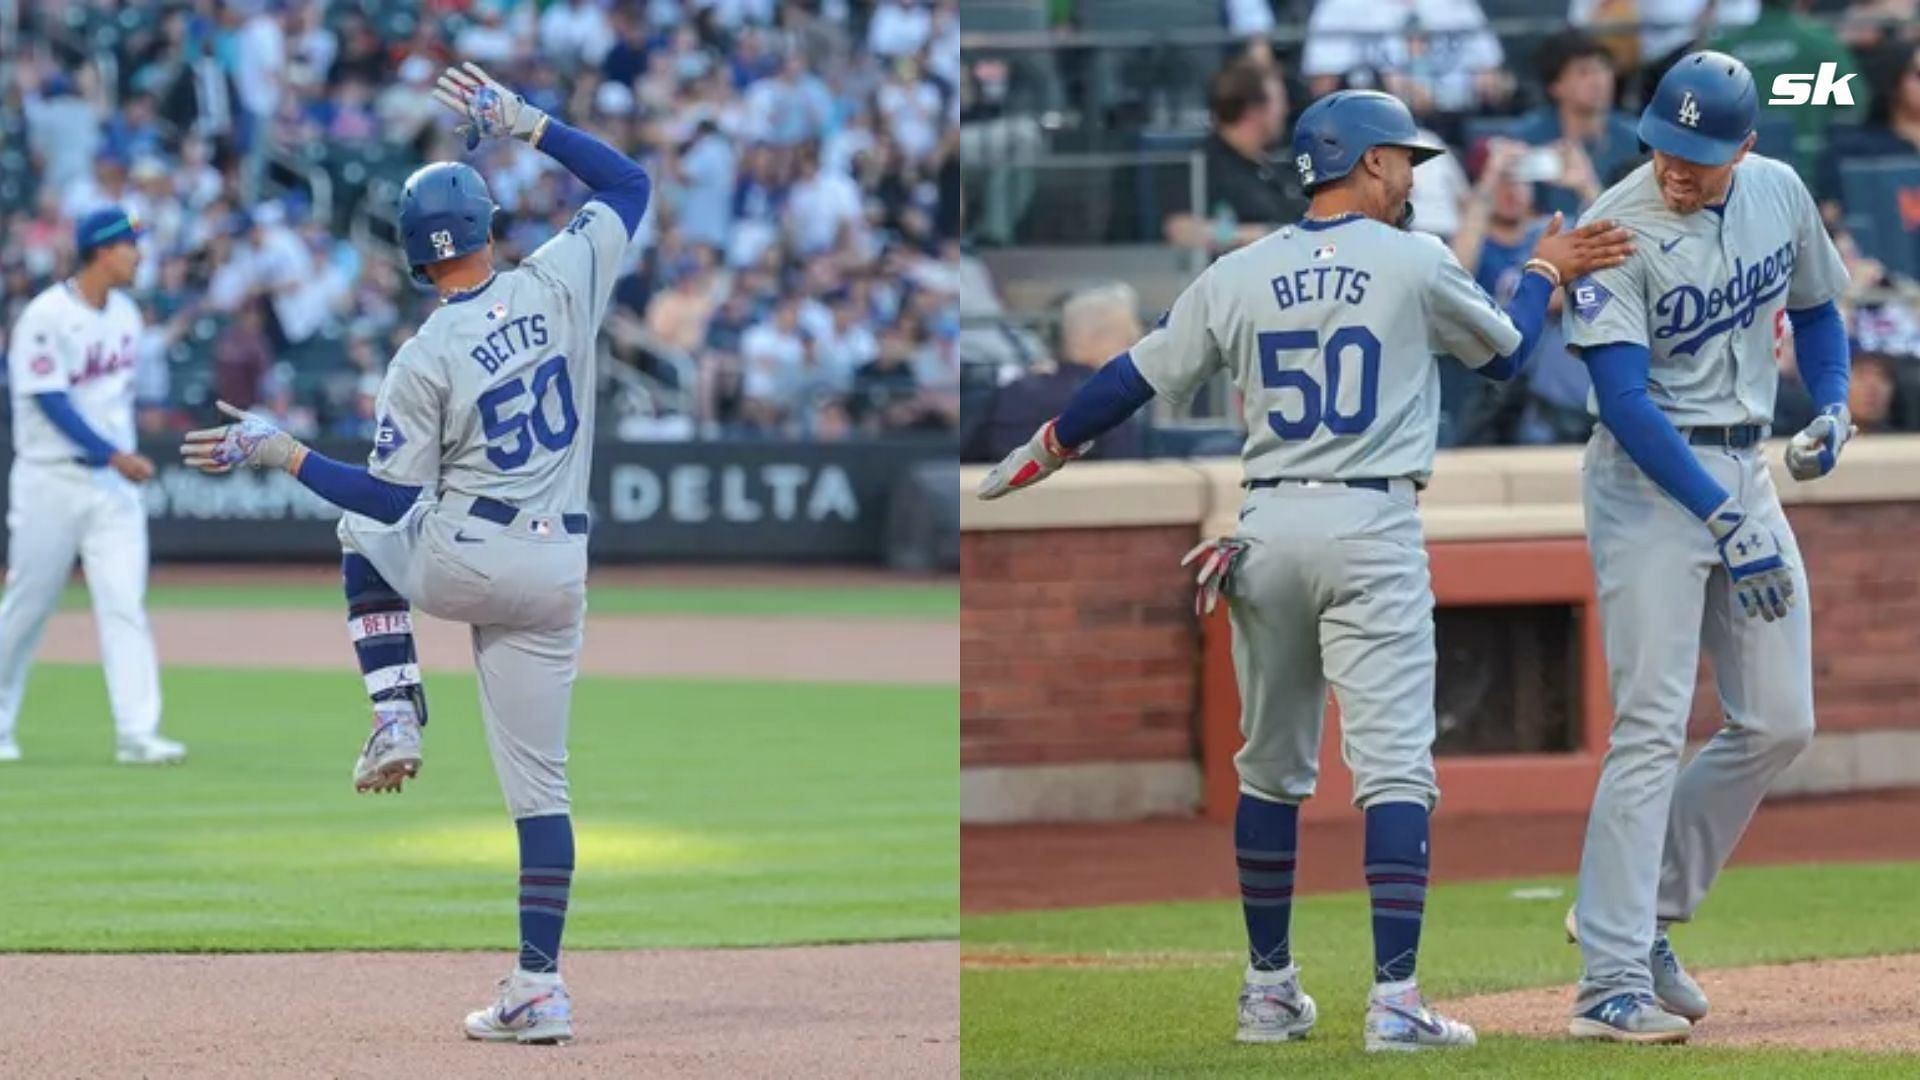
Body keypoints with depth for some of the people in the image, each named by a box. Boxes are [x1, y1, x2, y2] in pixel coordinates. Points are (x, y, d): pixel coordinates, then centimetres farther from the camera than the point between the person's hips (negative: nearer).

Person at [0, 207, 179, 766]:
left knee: (124, 605, -6)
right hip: (51, 482, -5)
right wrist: (115, 456, -23)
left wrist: (125, 456, 15)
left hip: (114, 484, 5)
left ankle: (137, 734, -12)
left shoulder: (126, 315, 8)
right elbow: (51, 402, -18)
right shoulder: (46, 316, -14)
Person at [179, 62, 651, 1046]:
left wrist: (278, 453, -4)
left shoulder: (425, 360, -12)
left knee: (363, 529, 32)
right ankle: (539, 987, 0)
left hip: (459, 561, -3)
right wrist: (523, 123, 14)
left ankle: (396, 718, 18)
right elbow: (630, 183, 12)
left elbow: (393, 497, -10)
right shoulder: (560, 285, -3)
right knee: (538, 780, 7)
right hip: (554, 575, 4)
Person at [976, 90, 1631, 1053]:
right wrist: (1547, 273, 31)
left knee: (1270, 768, 16)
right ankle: (1394, 998, -16)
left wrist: (1045, 452, 23)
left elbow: (1137, 377, 9)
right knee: (1395, 765, -7)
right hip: (1373, 530, -4)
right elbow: (1505, 352, 13)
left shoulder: (1238, 277, 5)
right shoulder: (1414, 264, -2)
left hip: (1269, 529, 4)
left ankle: (1269, 991, 22)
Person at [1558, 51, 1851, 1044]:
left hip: (1745, 469, 7)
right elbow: (1623, 400, -21)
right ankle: (1612, 982, -16)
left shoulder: (1779, 193, 2)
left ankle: (1639, 917, 19)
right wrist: (1726, 521, -25)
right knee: (1652, 728, -14)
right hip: (1650, 477, -7)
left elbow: (1814, 307, 20)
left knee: (1778, 723, 6)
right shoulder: (1614, 233, -18)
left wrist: (1831, 409, 1)